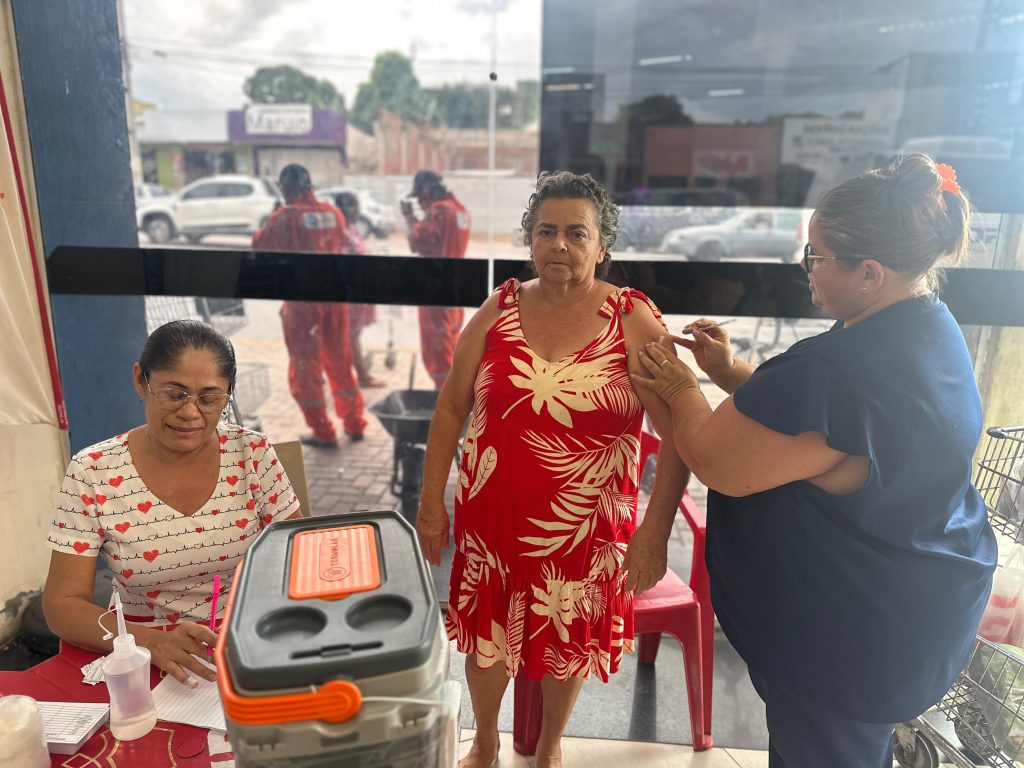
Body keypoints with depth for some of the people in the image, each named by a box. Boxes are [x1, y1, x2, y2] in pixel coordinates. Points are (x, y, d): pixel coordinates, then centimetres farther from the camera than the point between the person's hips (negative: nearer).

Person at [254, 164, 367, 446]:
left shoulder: (285, 216, -11)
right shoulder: (333, 213, 3)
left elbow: (260, 246, -3)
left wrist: (264, 229, 14)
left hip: (302, 298, -5)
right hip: (335, 295, 5)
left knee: (306, 363, 6)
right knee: (339, 360, 16)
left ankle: (323, 433, 9)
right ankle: (354, 423, 23)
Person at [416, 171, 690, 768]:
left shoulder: (634, 322, -10)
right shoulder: (499, 310, -1)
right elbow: (450, 409, 4)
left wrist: (655, 533, -14)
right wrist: (431, 505, 3)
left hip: (583, 525, -2)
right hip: (490, 517, 2)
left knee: (568, 643, 18)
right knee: (485, 634, 18)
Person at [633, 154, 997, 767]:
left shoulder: (839, 371, -36)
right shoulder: (931, 327, 0)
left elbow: (719, 465, -27)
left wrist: (682, 388, -10)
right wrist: (730, 372, -2)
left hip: (851, 635, -9)